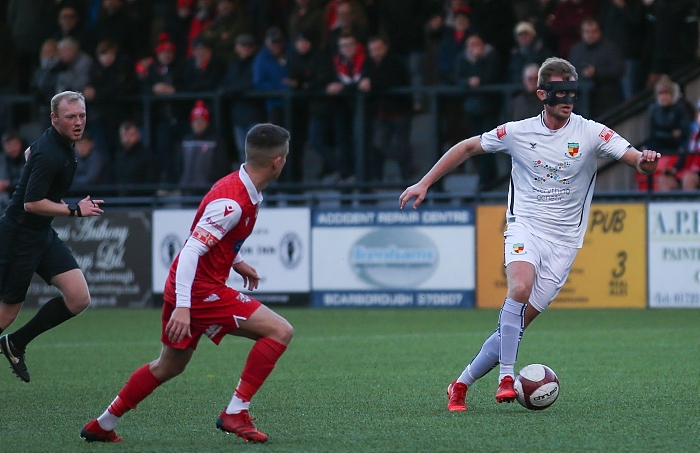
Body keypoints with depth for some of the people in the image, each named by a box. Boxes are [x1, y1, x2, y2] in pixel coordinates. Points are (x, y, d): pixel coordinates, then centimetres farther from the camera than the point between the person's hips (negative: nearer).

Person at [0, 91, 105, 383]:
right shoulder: (50, 154, -23)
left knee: (78, 299, -3)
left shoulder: (61, 146, 7)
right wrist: (75, 210, -23)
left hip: (42, 234, 9)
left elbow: (29, 154, 29)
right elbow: (31, 203, -28)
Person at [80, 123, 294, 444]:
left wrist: (236, 262, 21)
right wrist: (182, 307, -31)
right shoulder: (231, 202, -23)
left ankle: (101, 426, 30)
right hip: (199, 289, -10)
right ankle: (235, 414, -10)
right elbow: (191, 251, -27)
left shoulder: (242, 189, 7)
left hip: (184, 288, 10)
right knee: (280, 331, -13)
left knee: (169, 367, 22)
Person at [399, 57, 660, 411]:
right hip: (525, 227, 0)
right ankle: (506, 376, -27)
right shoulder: (518, 132, 0)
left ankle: (462, 384, 11)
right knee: (520, 288, -32)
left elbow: (637, 161, -11)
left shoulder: (591, 133, -3)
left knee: (518, 322, -4)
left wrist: (645, 162, -36)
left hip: (564, 241, 0)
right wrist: (425, 183, 12)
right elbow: (468, 147, 14)